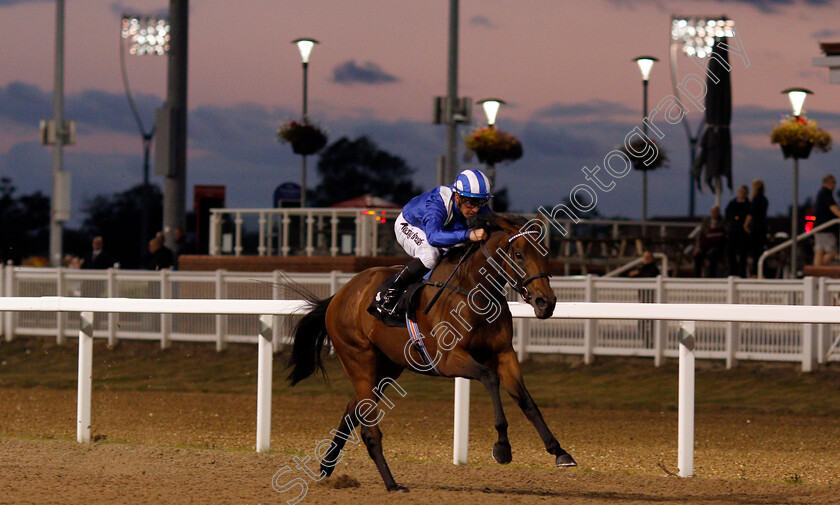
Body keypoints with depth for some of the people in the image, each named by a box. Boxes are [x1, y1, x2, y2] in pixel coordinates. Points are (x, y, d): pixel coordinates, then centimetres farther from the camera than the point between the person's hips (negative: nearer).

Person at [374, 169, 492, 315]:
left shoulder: (476, 206, -25)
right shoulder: (437, 203, -45)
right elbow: (433, 236, -60)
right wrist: (468, 235, -71)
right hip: (409, 227, -7)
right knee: (430, 255, -36)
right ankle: (388, 295, -23)